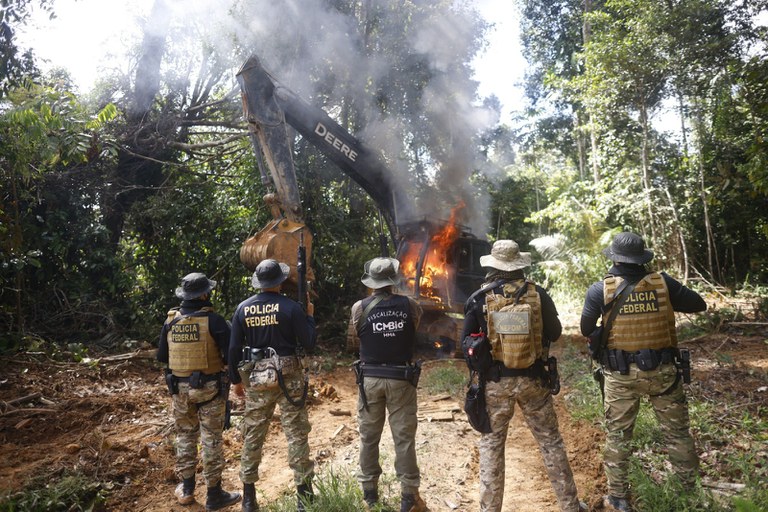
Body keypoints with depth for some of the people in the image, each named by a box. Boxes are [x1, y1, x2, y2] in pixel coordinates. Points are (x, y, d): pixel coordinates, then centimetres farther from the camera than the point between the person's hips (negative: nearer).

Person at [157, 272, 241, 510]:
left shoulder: (171, 321, 0)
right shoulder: (213, 320, -15)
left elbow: (161, 356, 9)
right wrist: (223, 364, 4)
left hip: (180, 387, 5)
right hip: (209, 386, -4)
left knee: (185, 435, 19)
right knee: (211, 439, 4)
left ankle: (186, 489, 29)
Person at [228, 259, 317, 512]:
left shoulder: (243, 308, 0)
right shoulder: (291, 307, -11)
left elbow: (233, 348, 4)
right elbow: (309, 343, -7)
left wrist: (236, 380, 15)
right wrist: (310, 315, 7)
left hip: (256, 378, 3)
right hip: (288, 377, -3)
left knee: (252, 435, 13)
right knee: (296, 434, 5)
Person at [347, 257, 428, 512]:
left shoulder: (360, 307, -8)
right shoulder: (410, 305, -6)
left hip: (370, 379, 0)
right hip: (401, 379, 0)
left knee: (369, 437, 14)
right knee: (404, 437, 8)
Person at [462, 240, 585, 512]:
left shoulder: (478, 299, -9)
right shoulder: (537, 293, -6)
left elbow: (466, 342, -1)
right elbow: (555, 332, 6)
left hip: (494, 382, -1)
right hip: (533, 379, 1)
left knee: (491, 445, 12)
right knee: (551, 441, 17)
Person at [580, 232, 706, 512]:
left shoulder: (600, 289, -9)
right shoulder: (662, 283, -8)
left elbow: (586, 330, -2)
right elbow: (699, 304, 5)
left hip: (620, 374, -1)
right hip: (662, 370, 1)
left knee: (617, 435, 13)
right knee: (677, 431, 19)